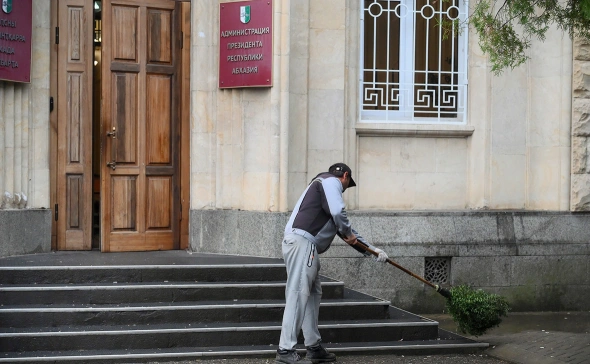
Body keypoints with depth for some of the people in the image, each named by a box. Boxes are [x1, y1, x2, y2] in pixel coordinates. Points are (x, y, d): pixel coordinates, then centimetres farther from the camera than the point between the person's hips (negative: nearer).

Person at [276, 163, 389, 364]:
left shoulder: (324, 185, 31)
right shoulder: (331, 181, 2)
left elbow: (342, 226, 34)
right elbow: (338, 212, -17)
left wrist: (372, 250, 35)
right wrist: (349, 233, 2)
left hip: (305, 246, 10)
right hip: (301, 243, -10)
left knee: (313, 293, 15)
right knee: (298, 294, -12)